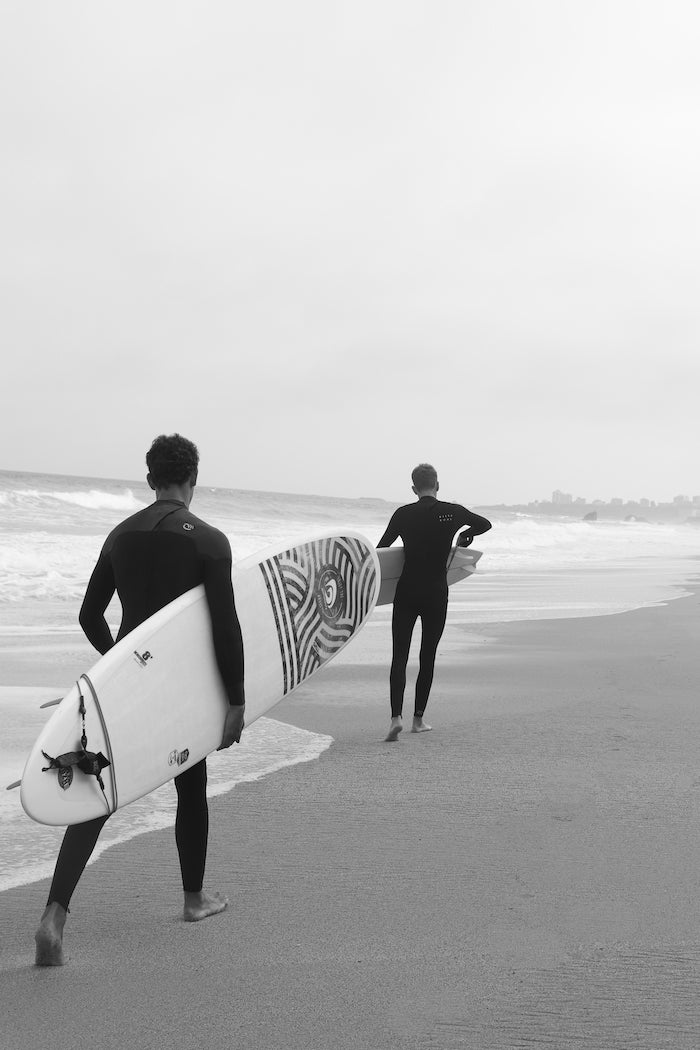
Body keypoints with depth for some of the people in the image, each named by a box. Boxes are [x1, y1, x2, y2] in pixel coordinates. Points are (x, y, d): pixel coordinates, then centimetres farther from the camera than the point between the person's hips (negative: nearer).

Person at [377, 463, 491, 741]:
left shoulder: (403, 514, -4)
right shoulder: (453, 512, -1)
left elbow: (381, 548, 1)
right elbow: (485, 524, 15)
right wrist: (464, 535, 33)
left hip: (406, 592, -1)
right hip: (436, 593, 1)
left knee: (400, 656, 1)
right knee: (428, 656, 11)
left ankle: (396, 716, -14)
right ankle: (418, 719, 15)